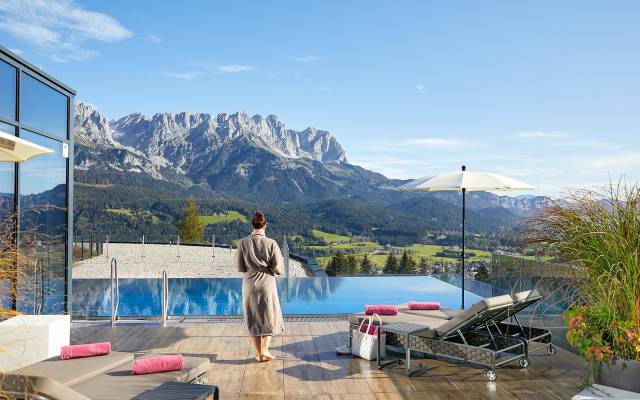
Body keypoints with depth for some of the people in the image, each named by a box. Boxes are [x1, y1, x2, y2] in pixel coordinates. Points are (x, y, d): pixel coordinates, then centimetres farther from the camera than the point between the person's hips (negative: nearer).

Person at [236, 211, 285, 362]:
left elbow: (240, 267, -4)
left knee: (253, 318, 12)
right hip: (267, 283, -1)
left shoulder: (243, 242, -8)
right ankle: (265, 349, 5)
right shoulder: (271, 243, -11)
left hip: (250, 284, 1)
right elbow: (277, 268, -10)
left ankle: (259, 353, 18)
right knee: (270, 316, 16)